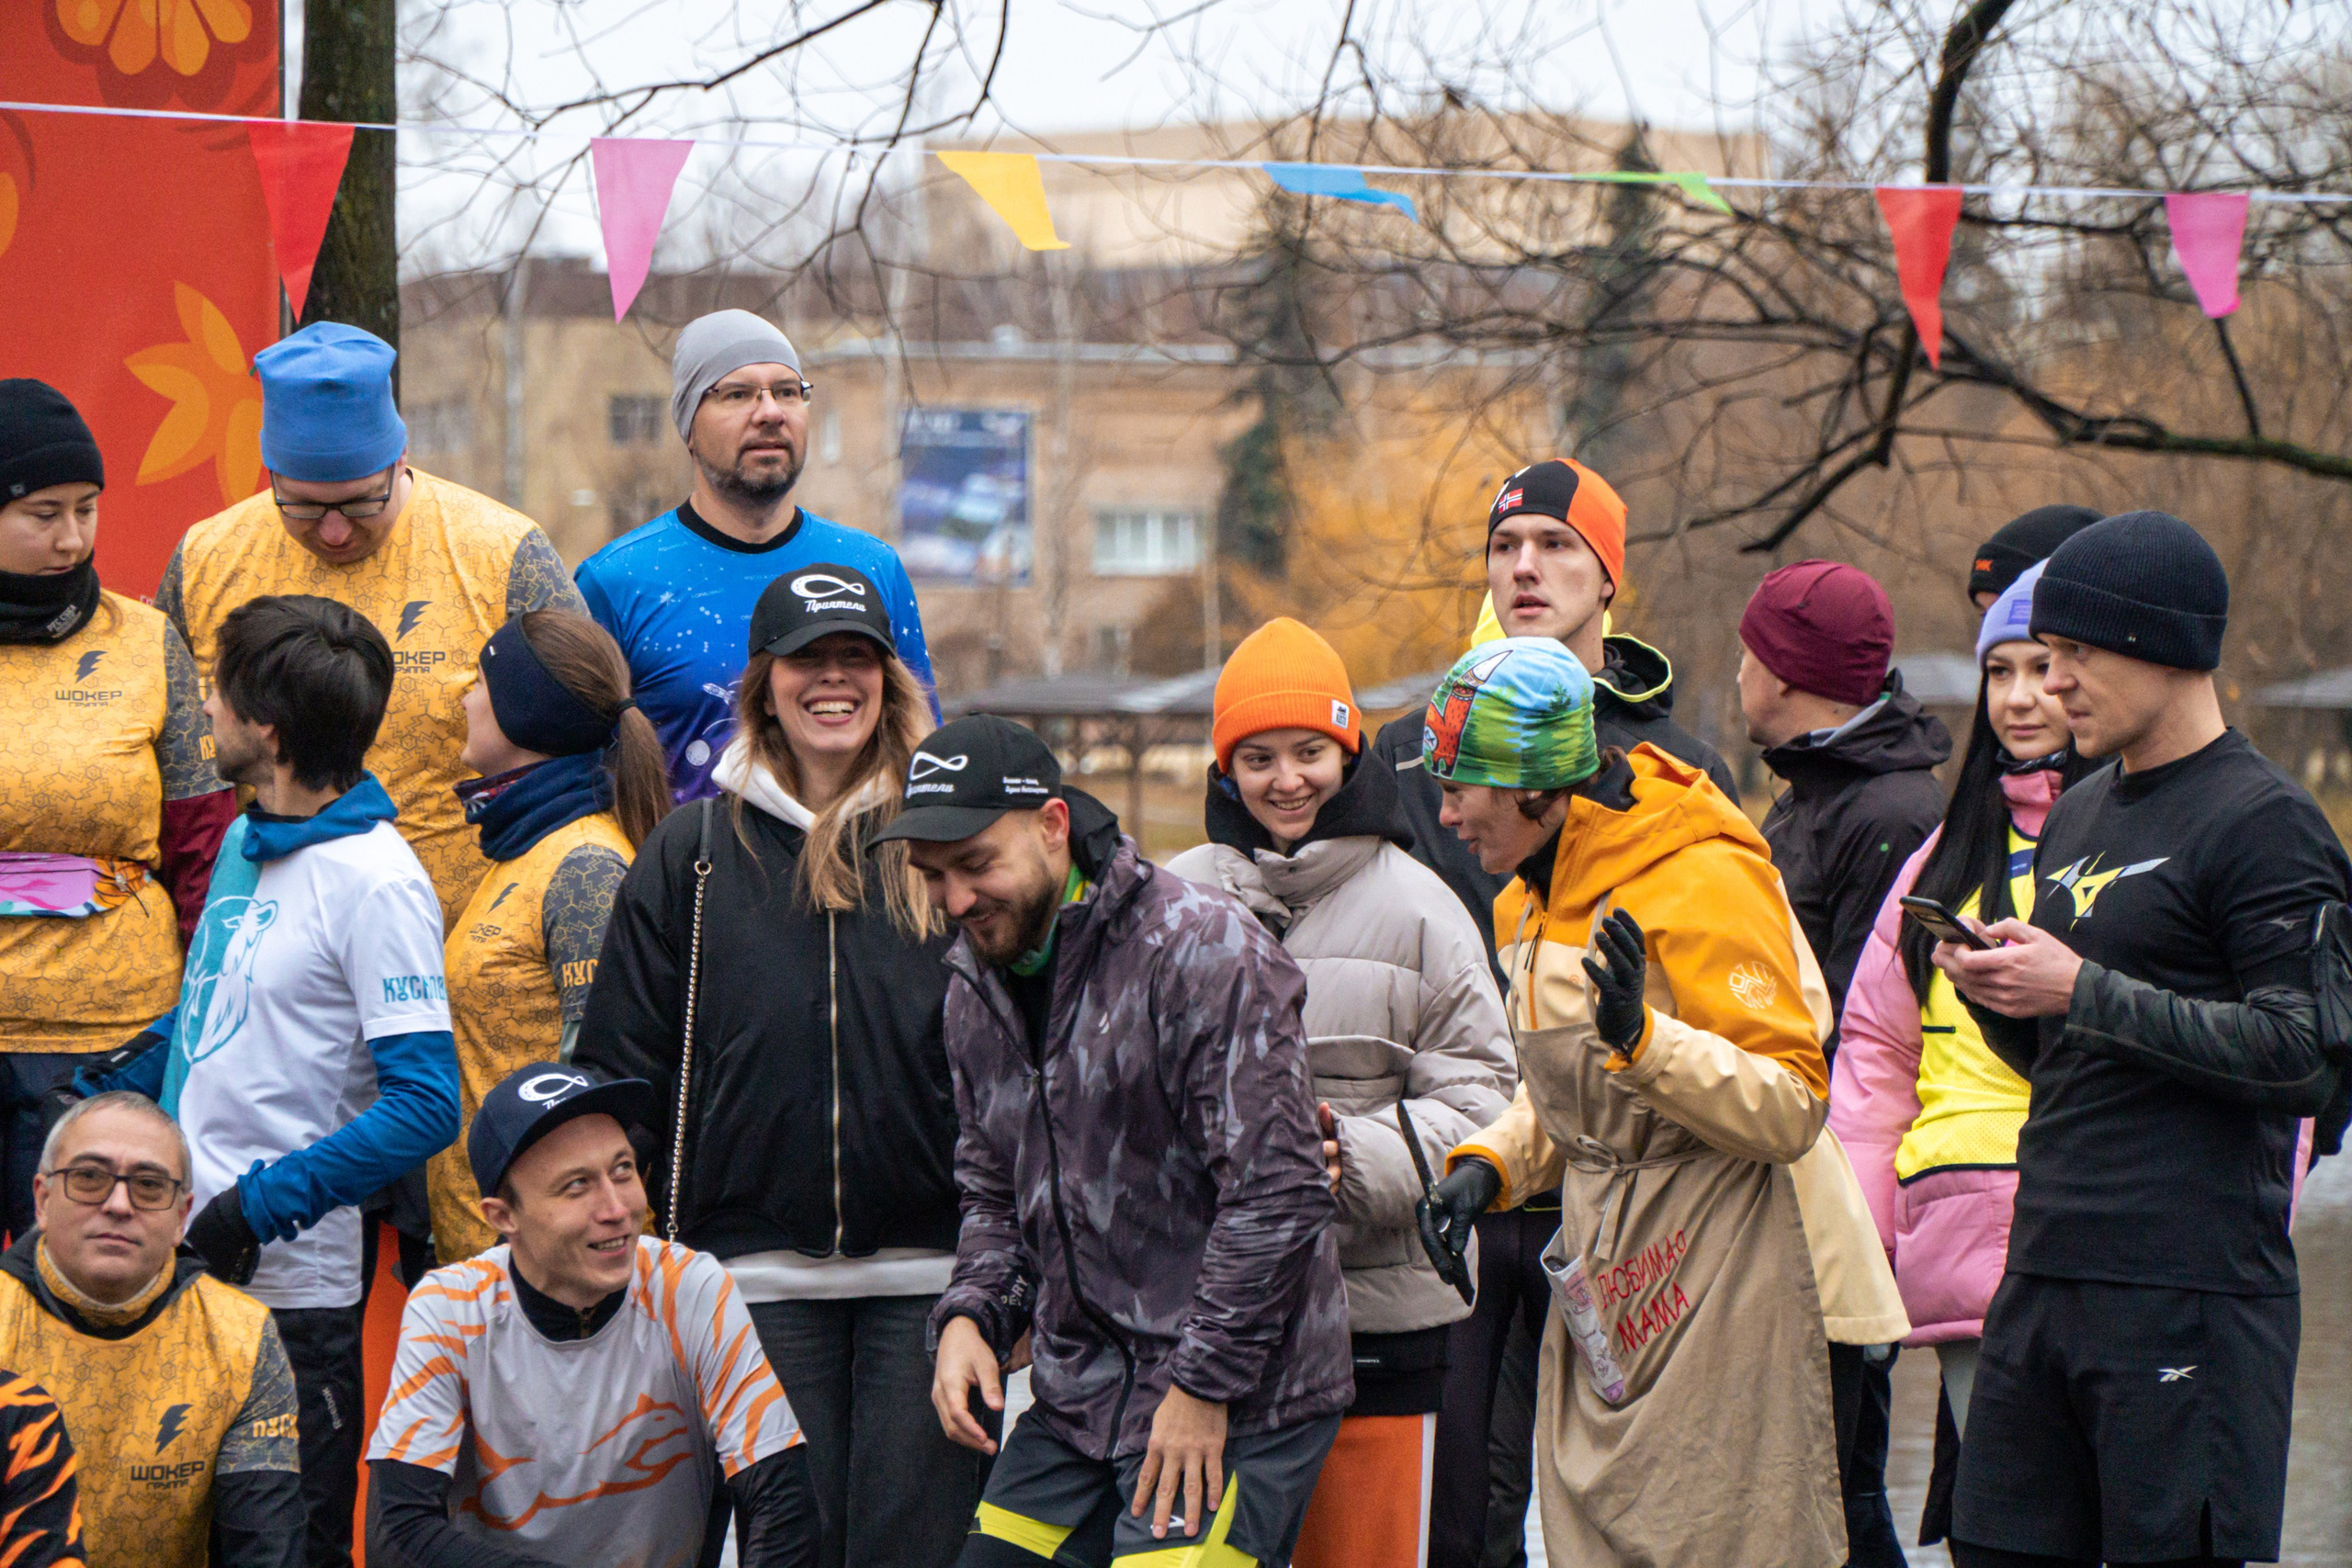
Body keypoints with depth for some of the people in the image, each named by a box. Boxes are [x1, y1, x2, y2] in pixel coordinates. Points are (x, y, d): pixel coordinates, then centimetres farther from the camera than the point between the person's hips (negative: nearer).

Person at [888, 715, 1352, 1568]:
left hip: (1235, 1405, -7)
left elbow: (1277, 1194, -18)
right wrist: (971, 1314, 3)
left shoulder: (1205, 951, -16)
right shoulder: (977, 982, 10)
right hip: (1077, 1399, 8)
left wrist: (1203, 1385, -16)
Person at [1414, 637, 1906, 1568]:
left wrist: (1642, 1039, -32)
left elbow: (1792, 1108, -20)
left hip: (1724, 1282, -8)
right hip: (1604, 1290, 8)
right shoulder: (1532, 904, 12)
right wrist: (1489, 1165, 7)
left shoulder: (1700, 882, -16)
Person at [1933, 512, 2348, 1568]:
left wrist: (2085, 992, -16)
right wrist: (1992, 992, 3)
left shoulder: (2264, 824, -7)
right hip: (2041, 1282, 8)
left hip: (2190, 1299, -8)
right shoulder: (2076, 819, 18)